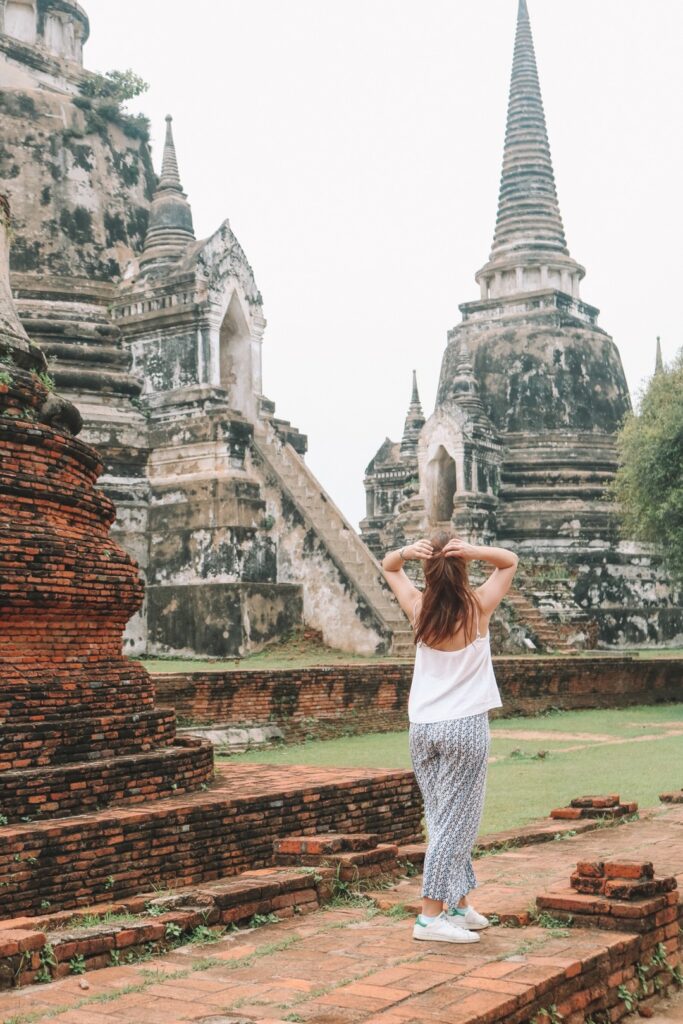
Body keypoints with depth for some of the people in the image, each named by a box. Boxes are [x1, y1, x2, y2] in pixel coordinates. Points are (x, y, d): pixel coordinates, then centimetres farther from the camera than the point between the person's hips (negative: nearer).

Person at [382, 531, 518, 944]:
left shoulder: (418, 607, -2)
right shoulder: (478, 606, -8)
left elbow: (388, 567, 14)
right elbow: (510, 561, 6)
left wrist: (407, 552, -9)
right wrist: (476, 551, -13)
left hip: (423, 726, 4)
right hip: (466, 725, -4)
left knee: (443, 818, 13)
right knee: (456, 820, -1)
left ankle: (459, 905, 22)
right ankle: (431, 915, -2)